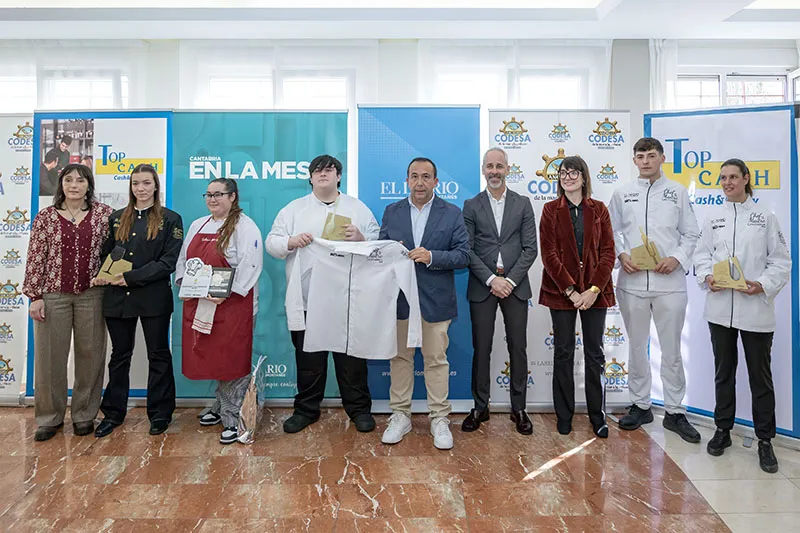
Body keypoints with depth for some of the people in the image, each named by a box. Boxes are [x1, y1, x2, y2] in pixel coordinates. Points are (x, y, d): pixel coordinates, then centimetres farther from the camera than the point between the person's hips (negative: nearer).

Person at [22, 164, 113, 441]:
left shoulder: (104, 214, 3)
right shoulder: (45, 217, 2)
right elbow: (35, 258, 1)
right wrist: (35, 296, -3)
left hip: (91, 295, 0)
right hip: (53, 295, 0)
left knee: (90, 355, 6)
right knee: (49, 356, 6)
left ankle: (85, 414, 22)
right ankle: (49, 417, 22)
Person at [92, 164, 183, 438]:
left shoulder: (170, 219, -2)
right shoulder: (116, 218, 11)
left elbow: (168, 261, -10)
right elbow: (105, 253, 13)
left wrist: (131, 277, -16)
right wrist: (101, 276, -8)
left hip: (154, 298, -4)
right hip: (117, 297, 4)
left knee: (158, 355, 6)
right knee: (119, 356, 14)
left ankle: (160, 413, 19)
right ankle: (113, 413, 27)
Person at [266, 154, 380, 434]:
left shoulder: (358, 208, 9)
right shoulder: (294, 209, 10)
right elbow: (272, 243, 6)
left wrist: (362, 238, -15)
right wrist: (291, 241, -14)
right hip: (306, 299, 1)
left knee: (351, 355, 7)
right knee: (308, 357, 10)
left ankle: (359, 408, 21)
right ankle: (306, 409, 25)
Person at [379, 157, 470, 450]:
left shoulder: (452, 213, 2)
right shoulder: (391, 212, 9)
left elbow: (463, 255, -4)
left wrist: (431, 256, -19)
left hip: (435, 299, -2)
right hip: (399, 297, 2)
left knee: (436, 359, 5)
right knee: (400, 357, 9)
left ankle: (439, 419, 18)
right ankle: (400, 415, 23)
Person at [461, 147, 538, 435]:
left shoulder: (523, 204, 7)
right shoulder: (471, 206, 5)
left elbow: (530, 249, 1)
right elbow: (468, 250, -2)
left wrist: (510, 280, -10)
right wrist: (491, 279, -12)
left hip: (515, 285, 1)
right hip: (482, 286, 0)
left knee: (518, 348, 5)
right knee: (481, 349, 5)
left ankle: (519, 408, 18)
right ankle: (480, 407, 17)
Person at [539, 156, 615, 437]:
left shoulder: (599, 209, 6)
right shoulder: (551, 210, 2)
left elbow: (607, 252, 1)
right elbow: (549, 254, -5)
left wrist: (593, 290, -11)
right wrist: (571, 291, -13)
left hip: (595, 292, 1)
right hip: (560, 291, -1)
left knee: (595, 353, 7)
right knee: (563, 352, 6)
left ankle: (598, 416, 20)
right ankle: (564, 415, 18)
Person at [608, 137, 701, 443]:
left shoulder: (678, 192, 5)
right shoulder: (622, 194, 7)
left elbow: (690, 234, 6)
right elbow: (612, 231, 9)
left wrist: (678, 258, -10)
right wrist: (621, 254, -7)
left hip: (669, 282, -1)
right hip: (632, 281, 1)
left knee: (671, 350, 5)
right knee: (636, 347, 11)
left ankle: (675, 412, 18)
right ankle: (640, 405, 25)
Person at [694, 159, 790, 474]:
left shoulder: (766, 217, 1)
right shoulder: (713, 218, 8)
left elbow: (781, 261, -1)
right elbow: (702, 255, 8)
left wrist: (763, 286, -16)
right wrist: (707, 277, -10)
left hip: (756, 309, -2)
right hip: (721, 307, 3)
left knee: (760, 375, 5)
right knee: (724, 371, 13)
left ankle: (765, 441, 17)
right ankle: (722, 430, 27)